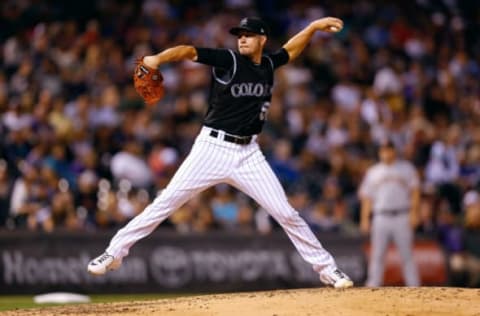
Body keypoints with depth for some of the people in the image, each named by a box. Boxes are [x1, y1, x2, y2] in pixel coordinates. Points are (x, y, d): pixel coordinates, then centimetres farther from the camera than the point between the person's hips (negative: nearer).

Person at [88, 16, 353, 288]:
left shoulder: (268, 64, 9)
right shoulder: (228, 60, -5)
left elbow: (291, 50, 31)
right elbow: (189, 51, -20)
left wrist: (314, 26, 20)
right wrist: (158, 59, -38)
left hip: (249, 154, 3)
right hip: (213, 148, -3)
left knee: (285, 212, 1)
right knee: (166, 202, -6)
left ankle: (326, 267, 12)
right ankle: (115, 253, 1)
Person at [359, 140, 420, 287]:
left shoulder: (406, 168, 9)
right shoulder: (372, 172, 15)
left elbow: (414, 191, 4)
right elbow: (367, 197, 13)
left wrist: (413, 212, -8)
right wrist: (365, 219, 3)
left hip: (402, 217, -2)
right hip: (381, 218, 2)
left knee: (407, 254, -3)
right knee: (377, 254, 0)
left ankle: (414, 287, -2)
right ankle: (373, 287, 1)